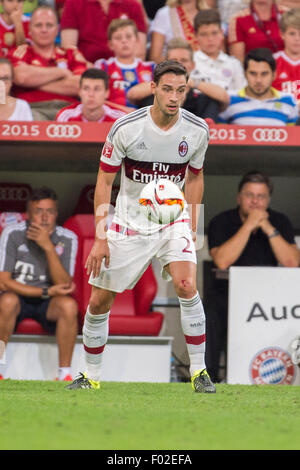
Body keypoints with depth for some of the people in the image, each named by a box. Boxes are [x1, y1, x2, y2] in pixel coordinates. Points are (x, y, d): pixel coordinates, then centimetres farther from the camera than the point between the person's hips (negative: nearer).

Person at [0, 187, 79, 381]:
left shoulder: (67, 239, -8)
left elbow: (64, 285, -16)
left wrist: (49, 247, -27)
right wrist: (47, 292, -18)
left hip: (48, 305, 1)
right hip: (18, 295, -1)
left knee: (69, 305, -32)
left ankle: (65, 373, -24)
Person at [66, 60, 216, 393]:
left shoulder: (197, 131, -8)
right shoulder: (126, 128, -16)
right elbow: (104, 181, -6)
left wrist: (191, 227, 7)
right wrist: (100, 238, -10)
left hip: (173, 221, 0)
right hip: (129, 224, 0)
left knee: (187, 286, -23)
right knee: (99, 301, 0)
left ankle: (199, 371, -10)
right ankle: (91, 376, 21)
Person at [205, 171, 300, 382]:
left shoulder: (280, 222, 5)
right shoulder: (222, 222, -1)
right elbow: (222, 261, -20)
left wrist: (269, 229, -17)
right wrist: (249, 226, -19)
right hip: (227, 289, -1)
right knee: (210, 315, -33)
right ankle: (208, 376, -20)